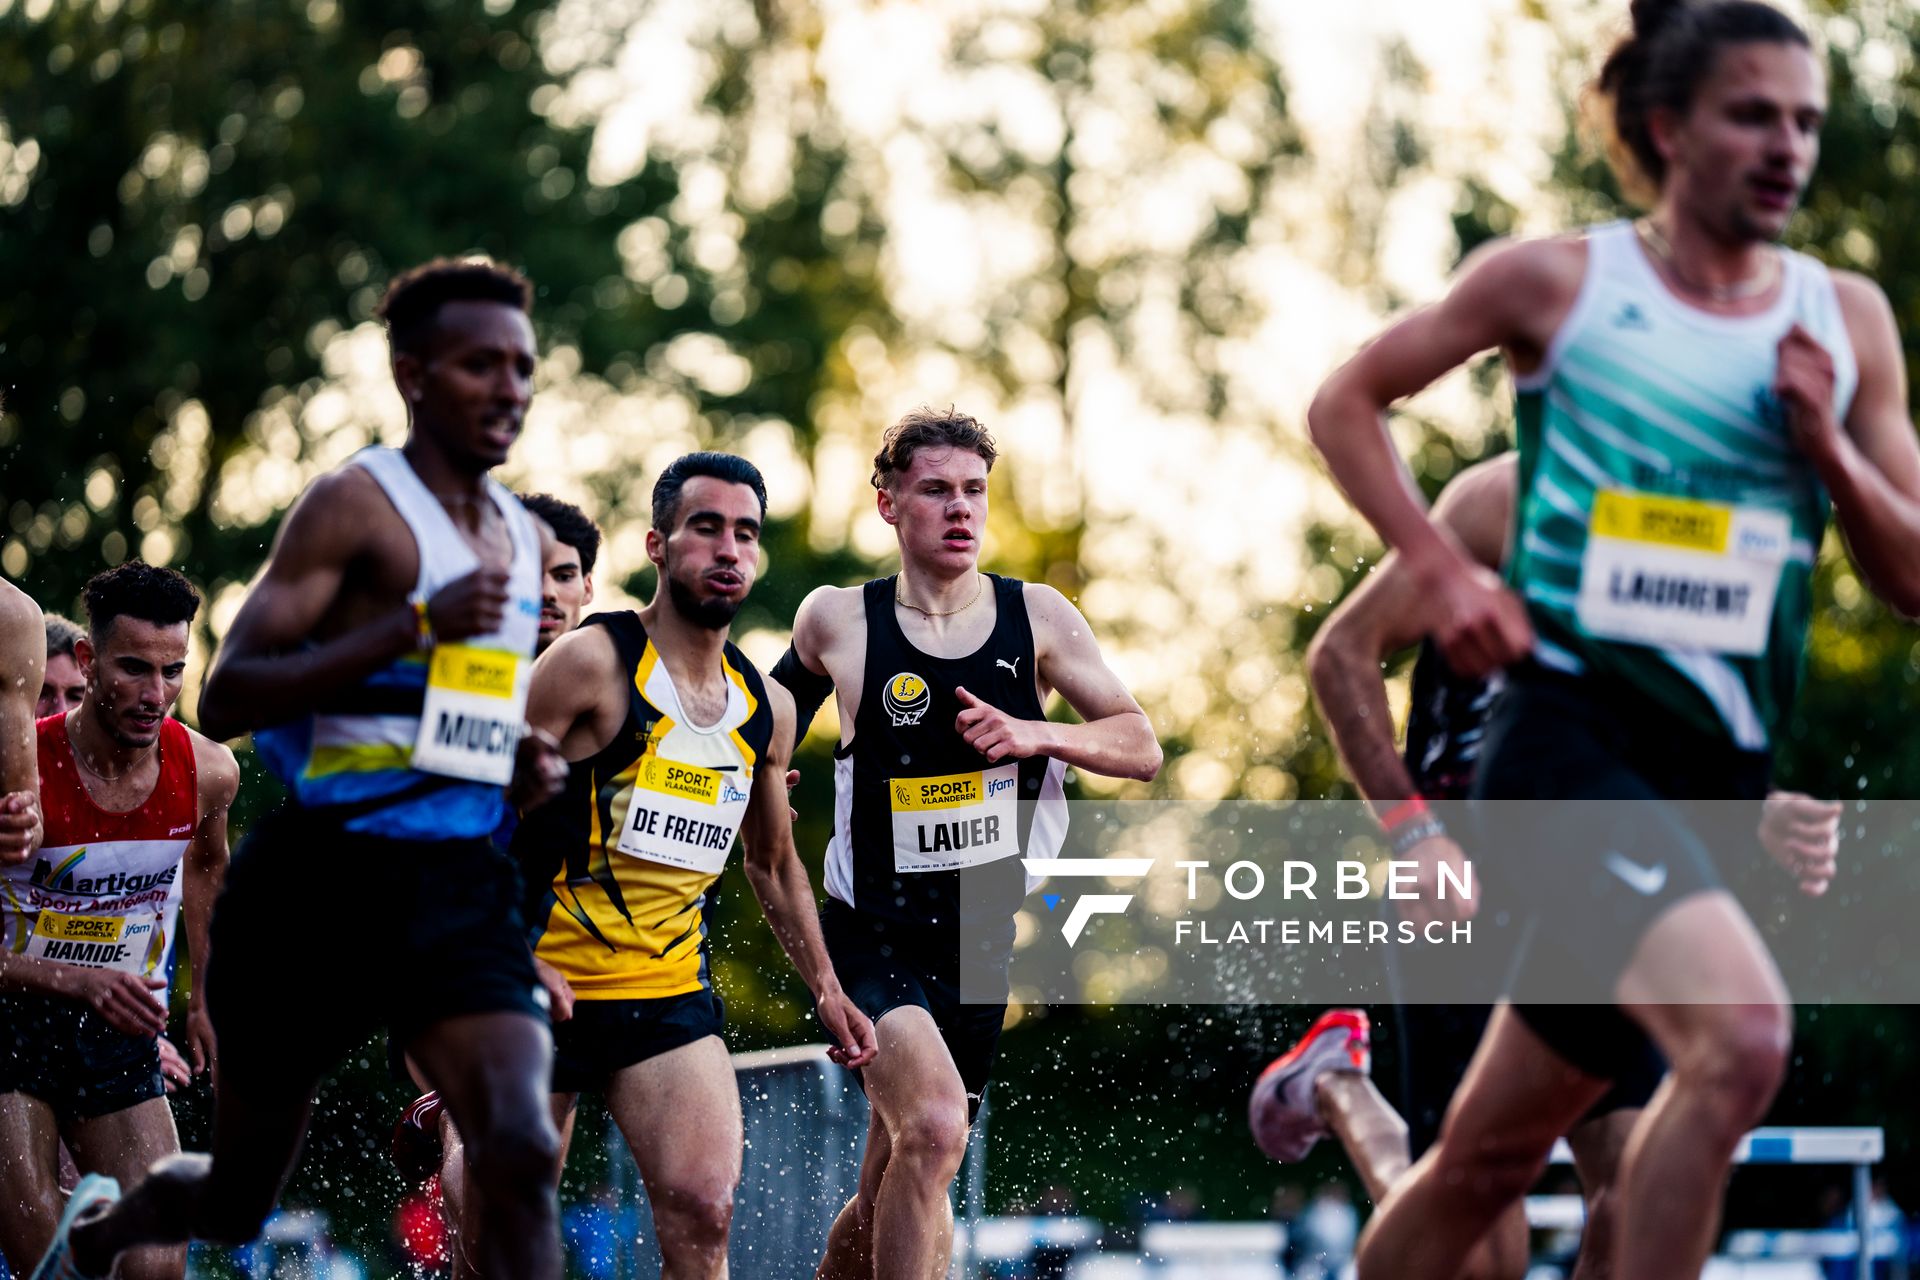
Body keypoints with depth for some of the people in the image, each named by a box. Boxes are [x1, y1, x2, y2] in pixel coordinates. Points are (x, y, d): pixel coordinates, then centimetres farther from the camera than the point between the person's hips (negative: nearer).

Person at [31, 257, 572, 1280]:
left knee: (520, 1149, -21)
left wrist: (530, 765, 7)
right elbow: (224, 700, -18)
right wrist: (413, 628, -25)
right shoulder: (355, 505, -9)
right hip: (321, 876, -5)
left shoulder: (525, 539, 14)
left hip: (457, 883, 5)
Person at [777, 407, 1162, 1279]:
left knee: (889, 1195, 12)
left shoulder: (1037, 618, 1)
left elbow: (1141, 748, 0)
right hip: (872, 938, -4)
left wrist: (1034, 734, -15)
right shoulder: (837, 621, -4)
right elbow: (774, 709, 18)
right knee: (934, 1126, -29)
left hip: (981, 945, 4)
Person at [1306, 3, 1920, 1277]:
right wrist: (1442, 566, -3)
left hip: (1717, 776, 5)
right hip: (1572, 732, -5)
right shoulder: (1557, 281, 0)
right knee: (1743, 1033, -29)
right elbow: (1347, 403, 10)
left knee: (1491, 1151, 12)